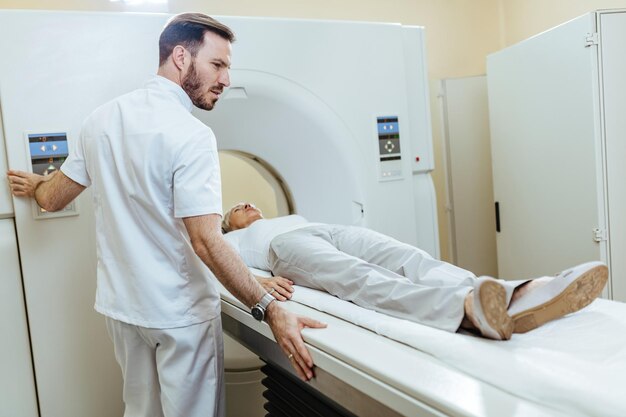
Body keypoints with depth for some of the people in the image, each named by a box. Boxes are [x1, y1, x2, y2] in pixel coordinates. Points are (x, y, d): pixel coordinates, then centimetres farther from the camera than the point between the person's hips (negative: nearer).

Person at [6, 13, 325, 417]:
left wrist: (35, 184, 32)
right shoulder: (190, 135, -21)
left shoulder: (103, 119, 1)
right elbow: (206, 242, -27)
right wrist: (270, 309, -26)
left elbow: (54, 198, 10)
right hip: (180, 312, -7)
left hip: (122, 304, 7)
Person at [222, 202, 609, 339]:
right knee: (361, 279, -37)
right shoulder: (234, 240, 31)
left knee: (411, 260, -28)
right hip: (288, 245, -4)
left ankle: (514, 296, -54)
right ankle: (468, 306, -67)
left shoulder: (292, 216, 45)